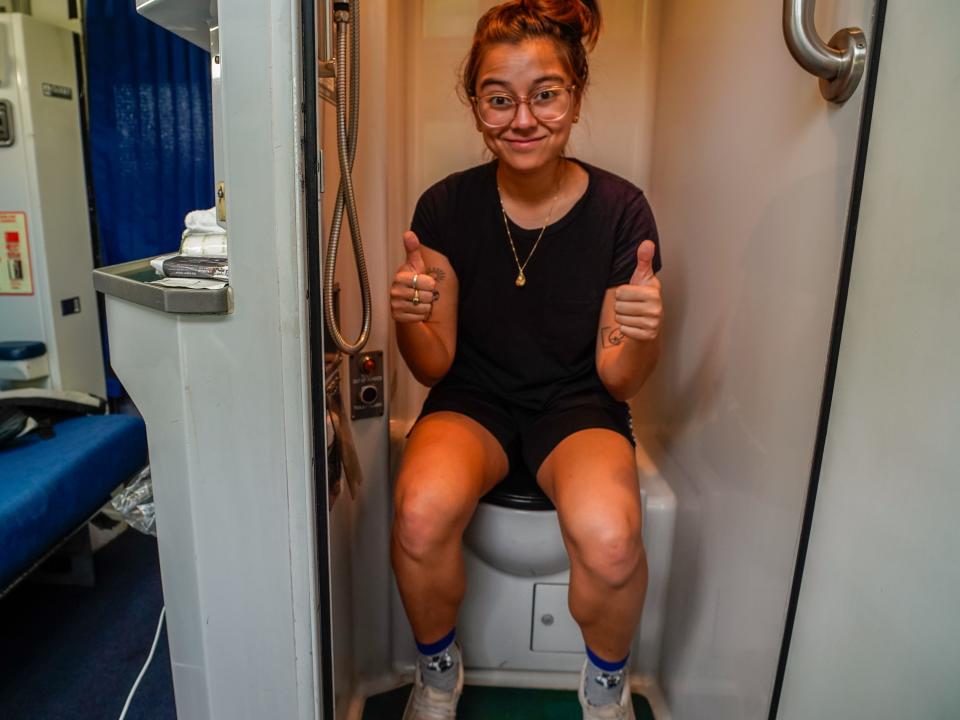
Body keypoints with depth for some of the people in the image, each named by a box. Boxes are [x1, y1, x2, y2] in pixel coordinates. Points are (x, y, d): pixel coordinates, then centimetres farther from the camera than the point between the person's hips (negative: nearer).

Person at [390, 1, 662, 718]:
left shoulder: (620, 210, -10)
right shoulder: (447, 207, -7)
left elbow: (618, 381, -6)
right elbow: (436, 367, -3)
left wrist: (642, 336, -28)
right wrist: (412, 321, -25)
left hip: (578, 404, 0)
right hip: (475, 398, 1)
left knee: (609, 537, -30)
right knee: (421, 513, -30)